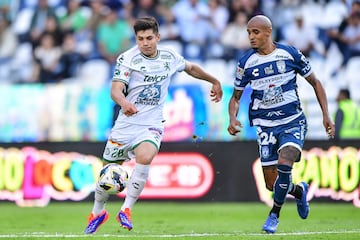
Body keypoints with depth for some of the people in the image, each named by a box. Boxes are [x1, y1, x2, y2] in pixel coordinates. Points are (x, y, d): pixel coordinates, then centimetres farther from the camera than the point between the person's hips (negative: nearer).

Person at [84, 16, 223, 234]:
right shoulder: (127, 59, -10)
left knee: (145, 157, -30)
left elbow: (191, 68, 25)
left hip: (152, 124, 1)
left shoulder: (170, 57, 3)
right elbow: (115, 89, -21)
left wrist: (214, 81, 34)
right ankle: (98, 212, 35)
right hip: (126, 124, -1)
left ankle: (126, 210, -20)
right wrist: (124, 103, -43)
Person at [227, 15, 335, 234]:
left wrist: (326, 115, -1)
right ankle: (299, 190, 35)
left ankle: (274, 215, -5)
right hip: (265, 125, 2)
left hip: (293, 121, -2)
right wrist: (233, 119, -11)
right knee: (272, 183, -1)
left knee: (284, 164, -26)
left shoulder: (290, 54, -6)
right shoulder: (246, 62, -2)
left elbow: (315, 82, 5)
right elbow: (236, 97, 9)